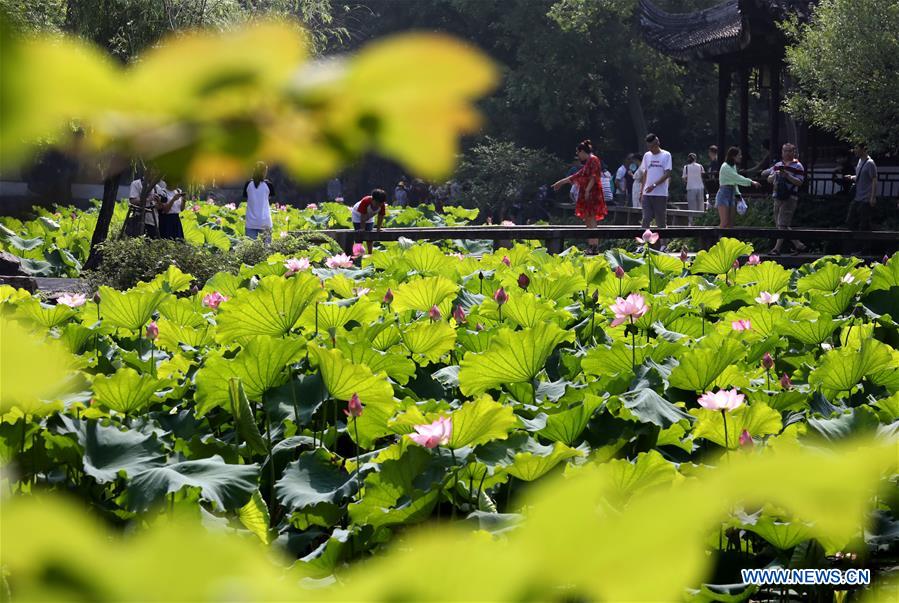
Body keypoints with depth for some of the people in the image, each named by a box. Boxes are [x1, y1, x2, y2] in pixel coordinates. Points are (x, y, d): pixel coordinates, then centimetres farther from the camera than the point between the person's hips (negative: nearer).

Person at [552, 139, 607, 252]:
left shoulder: (593, 160, -5)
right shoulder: (587, 162, 24)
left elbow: (594, 177, -17)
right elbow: (577, 176, 31)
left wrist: (587, 190, -25)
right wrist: (561, 182, 36)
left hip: (592, 193, -10)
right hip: (586, 194, 10)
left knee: (591, 219, -14)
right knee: (588, 220, 6)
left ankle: (594, 245, -19)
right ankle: (591, 245, 4)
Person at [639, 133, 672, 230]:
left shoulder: (666, 155, -3)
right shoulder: (647, 156, 12)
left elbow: (667, 174, -8)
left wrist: (654, 185, -18)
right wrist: (641, 192, 11)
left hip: (661, 194, -4)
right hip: (647, 193, 4)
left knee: (661, 221, 1)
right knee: (646, 219, -4)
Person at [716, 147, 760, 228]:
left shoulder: (733, 166, 14)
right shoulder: (725, 167, -14)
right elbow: (737, 178, -19)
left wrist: (737, 194, 9)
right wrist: (751, 182, -16)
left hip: (732, 196, 9)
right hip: (724, 195, -9)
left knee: (731, 224, 4)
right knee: (725, 223, -13)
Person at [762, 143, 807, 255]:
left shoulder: (797, 166, -3)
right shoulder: (778, 165, 16)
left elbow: (799, 182, -11)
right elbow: (769, 179, 17)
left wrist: (787, 176, -22)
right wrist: (774, 175, -5)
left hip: (790, 198, -8)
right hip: (778, 197, 8)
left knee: (782, 224, -11)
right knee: (779, 224, 8)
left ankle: (777, 248, -8)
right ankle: (798, 245, 17)